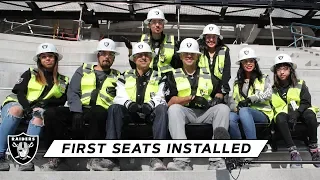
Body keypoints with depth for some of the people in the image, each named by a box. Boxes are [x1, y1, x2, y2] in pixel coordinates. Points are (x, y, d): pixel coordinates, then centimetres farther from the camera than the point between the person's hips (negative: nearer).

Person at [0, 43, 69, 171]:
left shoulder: (63, 81, 18)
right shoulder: (30, 73, 14)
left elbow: (62, 100, 8)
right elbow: (19, 92, 2)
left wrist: (47, 101, -10)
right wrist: (26, 107, -17)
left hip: (40, 109, 0)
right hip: (18, 104, 0)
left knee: (39, 114, -35)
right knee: (16, 109, -35)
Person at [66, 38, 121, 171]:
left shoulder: (117, 76, 21)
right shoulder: (83, 70, 21)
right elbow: (73, 92, 7)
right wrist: (77, 111, -11)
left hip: (101, 112, -1)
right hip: (81, 110, 1)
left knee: (97, 112, -38)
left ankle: (94, 158, -30)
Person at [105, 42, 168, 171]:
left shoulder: (158, 77, 16)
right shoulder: (125, 77, 18)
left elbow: (160, 97, 0)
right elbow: (120, 96, 3)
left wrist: (150, 104, -24)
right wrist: (129, 103, -21)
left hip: (150, 113, -1)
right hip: (130, 113, 1)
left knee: (162, 109, -32)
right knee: (114, 108, -28)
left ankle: (157, 157, -39)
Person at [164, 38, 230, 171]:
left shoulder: (208, 75, 20)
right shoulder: (173, 75, 13)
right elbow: (170, 102, 0)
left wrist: (216, 100, -5)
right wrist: (192, 97, -12)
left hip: (205, 113, 2)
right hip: (185, 112, -1)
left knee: (223, 108, -26)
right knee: (174, 109, -33)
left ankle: (216, 160, -32)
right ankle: (183, 161, -43)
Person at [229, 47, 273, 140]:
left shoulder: (264, 78, 14)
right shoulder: (237, 81, 21)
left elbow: (268, 94, -5)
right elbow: (232, 101, 12)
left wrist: (250, 99, -18)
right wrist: (235, 107, -12)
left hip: (262, 114, -2)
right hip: (242, 113, 2)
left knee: (244, 111, -37)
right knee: (230, 117, -33)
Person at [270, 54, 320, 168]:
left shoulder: (300, 84, 8)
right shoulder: (273, 89, 12)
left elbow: (306, 103, -3)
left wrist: (296, 112, -21)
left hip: (300, 113, 0)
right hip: (283, 113, 0)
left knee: (310, 114, -34)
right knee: (280, 118, -35)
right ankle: (293, 152, -37)